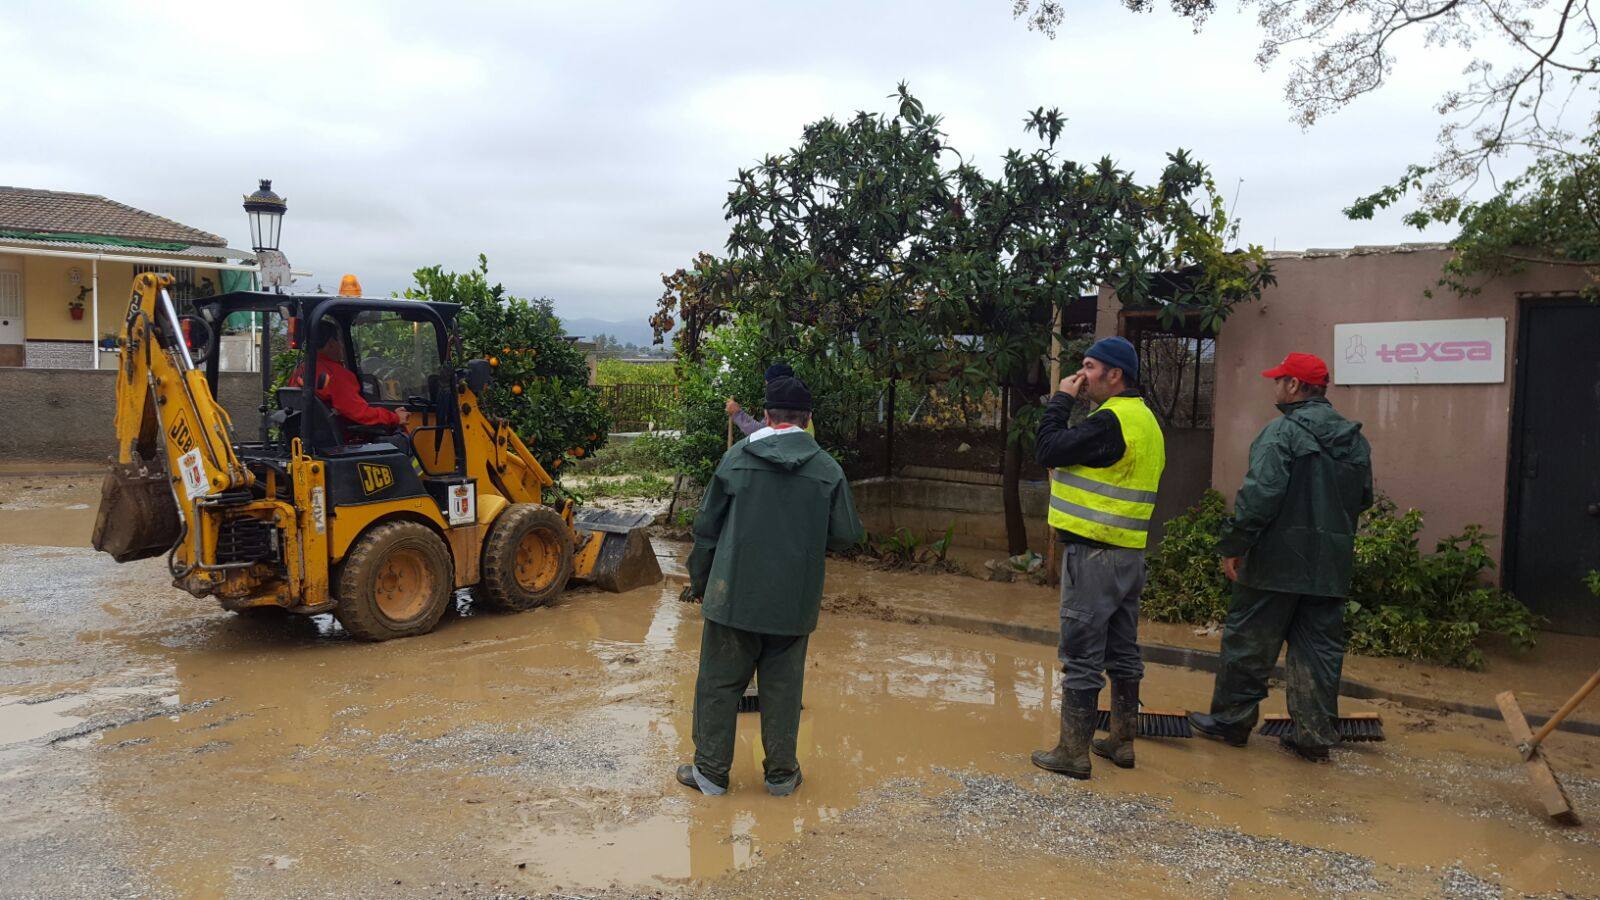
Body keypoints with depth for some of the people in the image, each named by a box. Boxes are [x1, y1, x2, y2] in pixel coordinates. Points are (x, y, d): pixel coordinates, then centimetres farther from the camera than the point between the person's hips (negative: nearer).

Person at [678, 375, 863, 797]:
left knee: (719, 683, 11)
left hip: (734, 596, -1)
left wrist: (699, 583, 14)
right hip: (794, 603, 1)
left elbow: (706, 528, 1)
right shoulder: (828, 469, -4)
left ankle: (711, 770, 19)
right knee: (783, 687, 12)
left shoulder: (736, 458, -4)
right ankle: (782, 773, 22)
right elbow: (846, 535, -1)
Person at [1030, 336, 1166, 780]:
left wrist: (1061, 400, -7)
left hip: (1093, 554, -10)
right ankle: (1121, 741, 27)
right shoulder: (1146, 419, 14)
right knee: (1123, 651, 16)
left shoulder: (1110, 422, -18)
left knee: (1082, 656, -2)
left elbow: (1049, 450, -16)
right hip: (1130, 554, 10)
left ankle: (1074, 751, 5)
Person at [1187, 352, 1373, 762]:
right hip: (1332, 566, 7)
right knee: (1319, 648, 12)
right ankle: (1316, 734, 15)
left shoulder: (1282, 432, -13)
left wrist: (1233, 546, -15)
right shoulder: (1355, 439, 10)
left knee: (1248, 642, 6)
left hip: (1278, 561, -6)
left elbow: (1260, 495, -20)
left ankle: (1231, 719, 17)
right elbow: (1363, 498, 18)